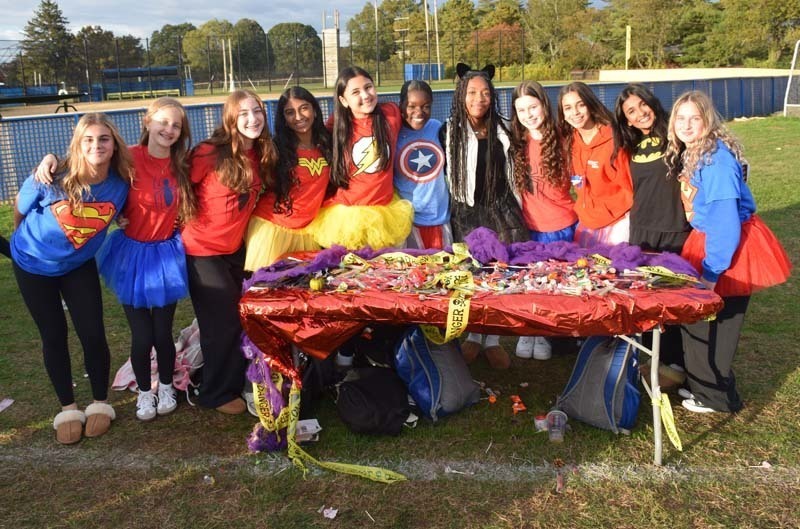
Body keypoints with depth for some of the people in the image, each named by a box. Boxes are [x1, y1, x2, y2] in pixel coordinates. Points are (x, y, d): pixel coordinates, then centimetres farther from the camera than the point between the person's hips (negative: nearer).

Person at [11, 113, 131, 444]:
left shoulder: (120, 183, -22)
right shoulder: (52, 179, -28)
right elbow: (21, 208, -7)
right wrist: (24, 239, 8)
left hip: (79, 266, 2)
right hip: (33, 264, -1)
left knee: (92, 334, -3)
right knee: (54, 336, 6)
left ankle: (100, 403, 19)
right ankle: (67, 408, 22)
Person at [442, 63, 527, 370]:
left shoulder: (502, 132, 4)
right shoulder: (450, 132, -2)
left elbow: (511, 175, 12)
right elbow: (444, 174, 3)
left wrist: (515, 212, 12)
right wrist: (447, 212, 2)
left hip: (499, 210, 1)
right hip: (465, 213, -1)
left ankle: (492, 339, 11)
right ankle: (473, 335, 20)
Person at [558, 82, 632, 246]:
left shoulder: (613, 138, -15)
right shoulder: (569, 142, 2)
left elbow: (628, 182, -11)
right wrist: (582, 211, 9)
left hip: (617, 223, -6)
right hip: (585, 223, 6)